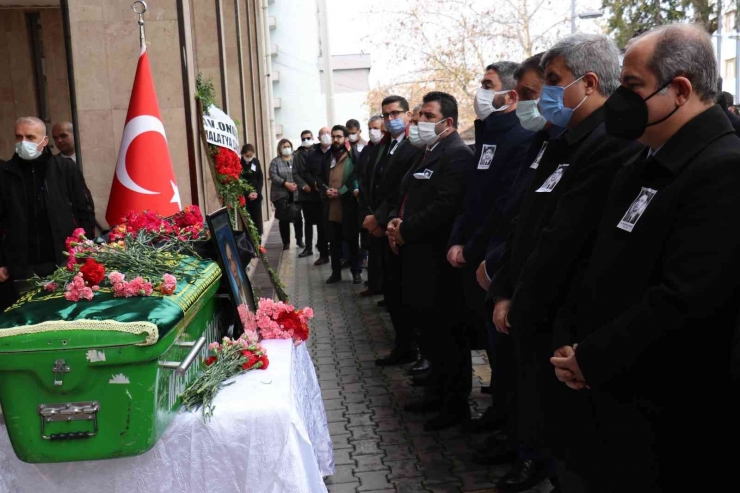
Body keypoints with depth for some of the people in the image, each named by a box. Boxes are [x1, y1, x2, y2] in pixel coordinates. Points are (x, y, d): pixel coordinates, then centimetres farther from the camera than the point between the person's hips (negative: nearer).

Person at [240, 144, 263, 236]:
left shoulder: (256, 162, 5)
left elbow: (260, 178, 7)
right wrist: (247, 193, -16)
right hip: (244, 197, -3)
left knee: (258, 221, 6)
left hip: (256, 196, 4)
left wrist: (257, 192, -7)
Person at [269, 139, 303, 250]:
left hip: (296, 194, 1)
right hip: (281, 194, -1)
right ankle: (286, 242, 13)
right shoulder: (275, 161, 5)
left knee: (297, 217, 0)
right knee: (284, 219, 3)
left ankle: (299, 240, 15)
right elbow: (273, 176, -7)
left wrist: (297, 184, -17)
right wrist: (286, 184, -18)